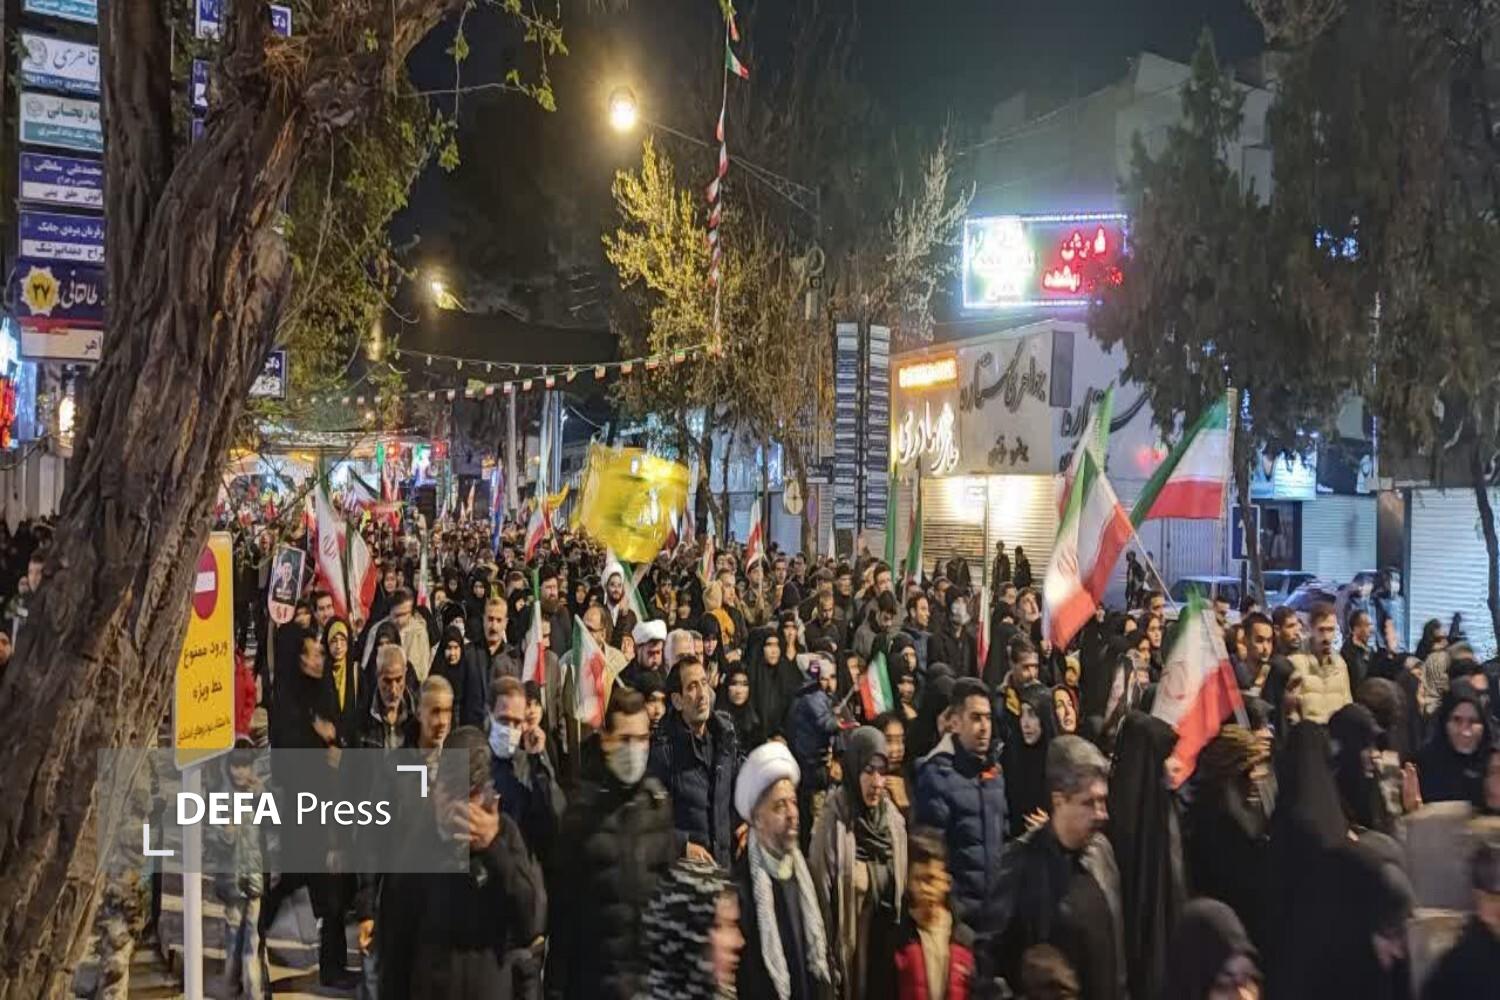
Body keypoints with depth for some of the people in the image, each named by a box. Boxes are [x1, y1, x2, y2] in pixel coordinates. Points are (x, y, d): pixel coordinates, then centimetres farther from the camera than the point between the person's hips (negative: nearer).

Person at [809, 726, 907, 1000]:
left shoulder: (894, 820, 3)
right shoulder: (833, 821, -15)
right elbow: (821, 896, -13)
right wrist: (828, 974, -11)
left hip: (888, 950, 5)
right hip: (848, 953, -5)